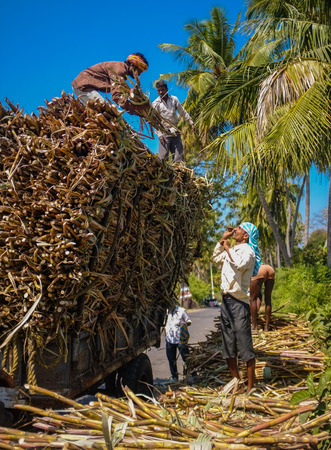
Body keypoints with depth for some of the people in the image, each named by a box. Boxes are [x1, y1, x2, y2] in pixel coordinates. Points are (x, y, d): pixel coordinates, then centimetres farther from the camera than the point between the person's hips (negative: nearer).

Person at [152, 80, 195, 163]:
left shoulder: (174, 99, 8)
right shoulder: (155, 103, 1)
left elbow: (183, 112, 16)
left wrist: (191, 123, 13)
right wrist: (159, 134, -11)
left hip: (175, 132, 3)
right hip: (164, 133, -3)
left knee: (179, 156, 1)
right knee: (163, 157, -10)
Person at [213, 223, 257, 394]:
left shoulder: (247, 251, -8)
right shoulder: (232, 250, 17)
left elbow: (239, 264, -27)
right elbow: (216, 257, 33)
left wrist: (228, 248, -13)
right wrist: (223, 239, 21)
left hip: (239, 302, -9)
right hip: (226, 300, 9)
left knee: (245, 347, -3)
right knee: (228, 346, 14)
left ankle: (250, 386, 5)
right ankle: (236, 381, 25)